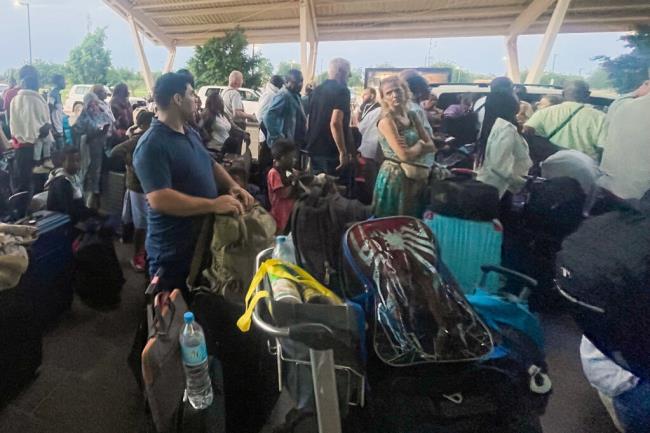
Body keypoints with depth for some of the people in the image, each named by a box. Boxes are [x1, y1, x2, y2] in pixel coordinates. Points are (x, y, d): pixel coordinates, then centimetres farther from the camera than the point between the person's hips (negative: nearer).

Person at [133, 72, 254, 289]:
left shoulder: (191, 133, 8)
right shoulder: (152, 145, -22)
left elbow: (210, 164, 18)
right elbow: (159, 200, -31)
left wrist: (232, 186, -2)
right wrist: (213, 205, -30)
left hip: (204, 240, 8)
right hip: (173, 251, -8)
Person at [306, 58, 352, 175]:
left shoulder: (316, 90, 13)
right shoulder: (342, 90, -12)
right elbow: (335, 122, -24)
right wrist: (343, 152, -22)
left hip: (314, 149, 8)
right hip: (332, 152, -8)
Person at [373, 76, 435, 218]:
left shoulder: (412, 116, 7)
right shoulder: (386, 121, -15)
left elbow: (431, 146, 2)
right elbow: (404, 155, -24)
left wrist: (412, 148, -15)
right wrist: (420, 144, -6)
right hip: (395, 176, -7)